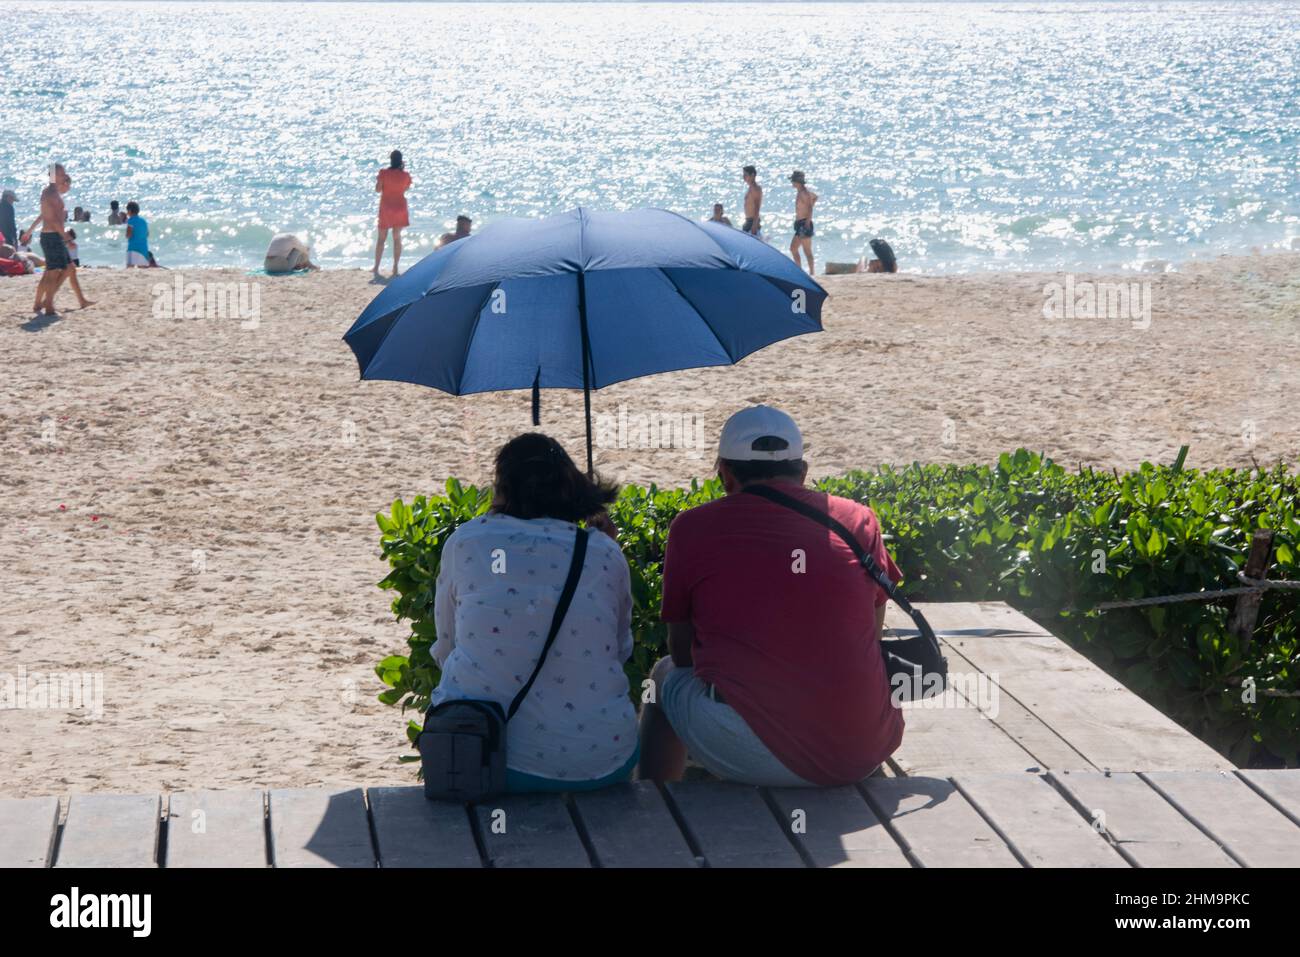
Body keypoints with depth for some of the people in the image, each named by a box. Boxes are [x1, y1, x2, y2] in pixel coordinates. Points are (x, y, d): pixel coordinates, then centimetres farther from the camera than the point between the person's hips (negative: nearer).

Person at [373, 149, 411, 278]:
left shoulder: (384, 173, -12)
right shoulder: (405, 175, -6)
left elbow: (378, 189, -10)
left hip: (386, 207, -2)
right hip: (400, 207, 2)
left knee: (381, 238, 6)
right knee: (397, 237, 10)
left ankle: (376, 267, 4)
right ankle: (395, 268, 9)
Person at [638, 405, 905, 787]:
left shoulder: (692, 527, 3)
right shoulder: (859, 520, 9)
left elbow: (682, 652, 13)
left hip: (755, 759, -3)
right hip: (864, 755, 3)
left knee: (666, 676, 26)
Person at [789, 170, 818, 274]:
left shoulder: (804, 192, -14)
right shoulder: (800, 192, 15)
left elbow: (810, 209, -23)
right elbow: (814, 197, 32)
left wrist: (807, 223, -28)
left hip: (804, 223, -11)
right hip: (799, 224, 11)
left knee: (807, 250, -8)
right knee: (793, 248, 13)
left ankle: (812, 273, -6)